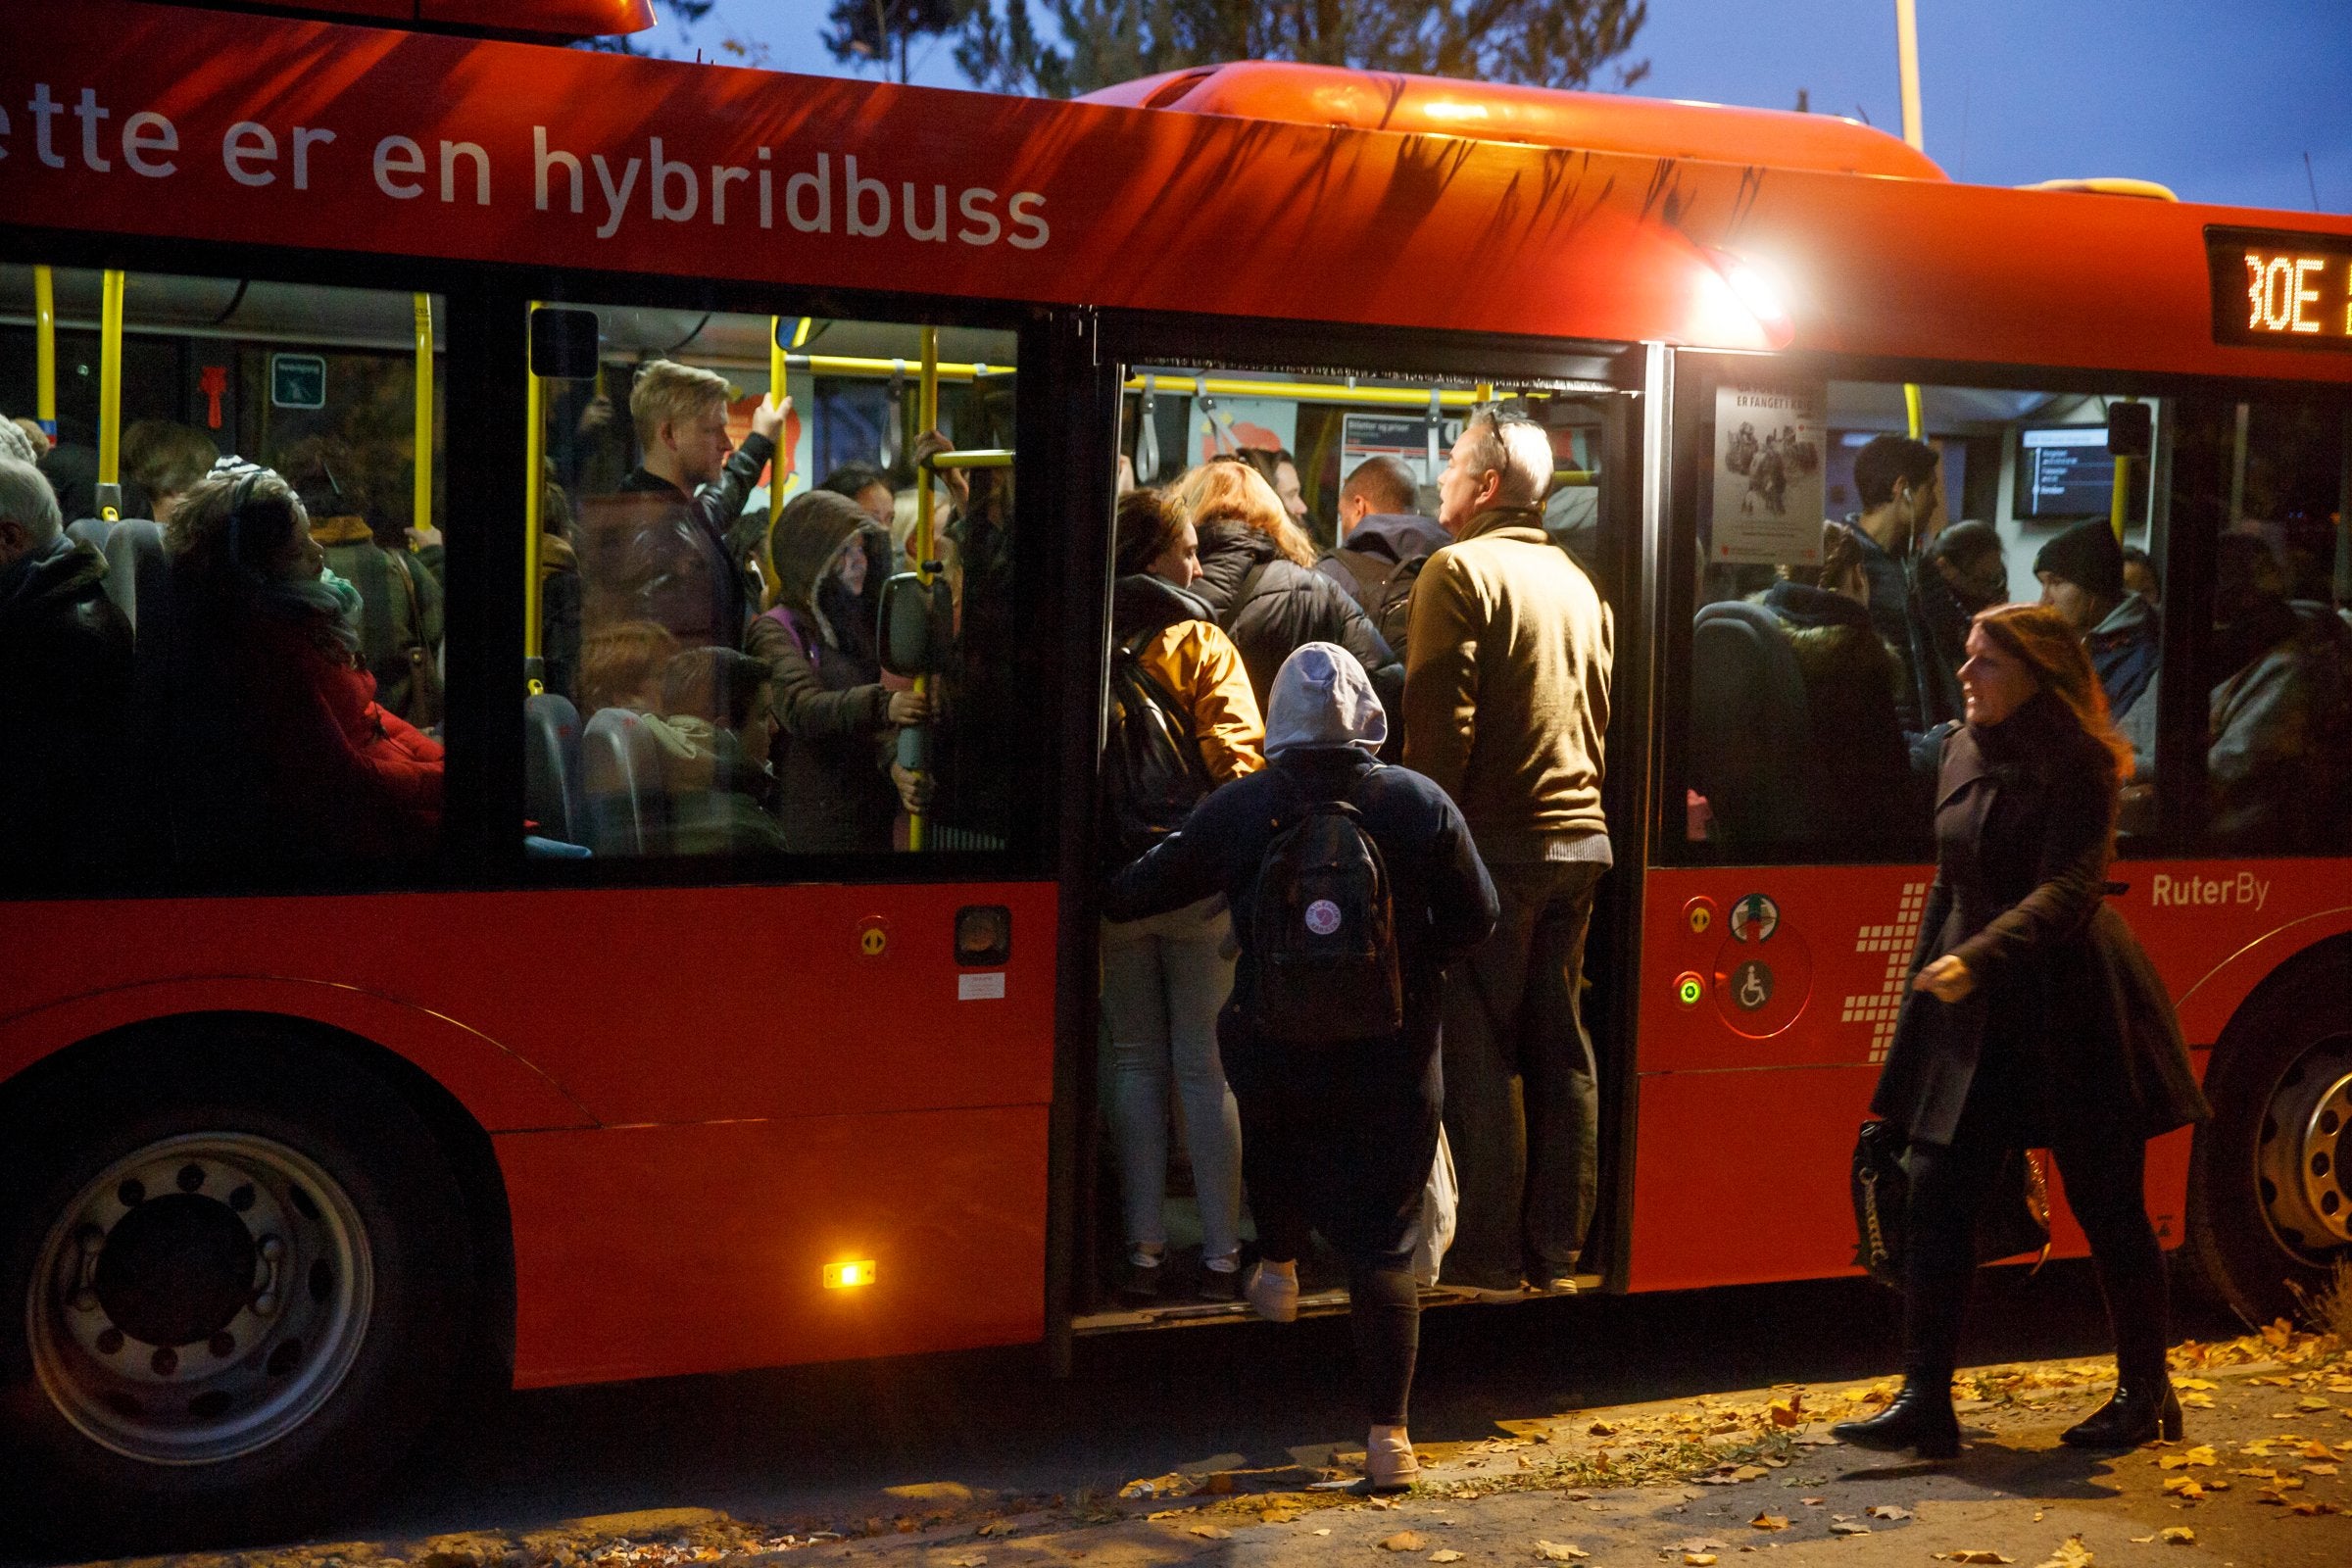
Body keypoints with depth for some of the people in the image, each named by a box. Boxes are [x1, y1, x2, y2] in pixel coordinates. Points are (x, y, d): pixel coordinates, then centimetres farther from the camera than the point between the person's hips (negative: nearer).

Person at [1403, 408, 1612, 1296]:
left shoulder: (1460, 570, -7)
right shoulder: (1578, 583, 16)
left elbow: (1439, 717, -14)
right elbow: (1599, 716, 18)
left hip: (1494, 842, -7)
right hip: (1579, 839, 7)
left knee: (1479, 1053, -1)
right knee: (1560, 1047, 10)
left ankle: (1489, 1256, 2)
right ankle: (1556, 1250, 15)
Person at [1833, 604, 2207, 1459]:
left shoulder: (2078, 764, -12)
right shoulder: (1961, 754, 9)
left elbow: (2067, 889, -23)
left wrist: (1978, 958, -35)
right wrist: (1925, 978, 17)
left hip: (2071, 1004, -6)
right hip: (1969, 1008, 6)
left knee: (2106, 1203, 6)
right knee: (1937, 1196, -1)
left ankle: (2145, 1393, 23)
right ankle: (1925, 1398, 2)